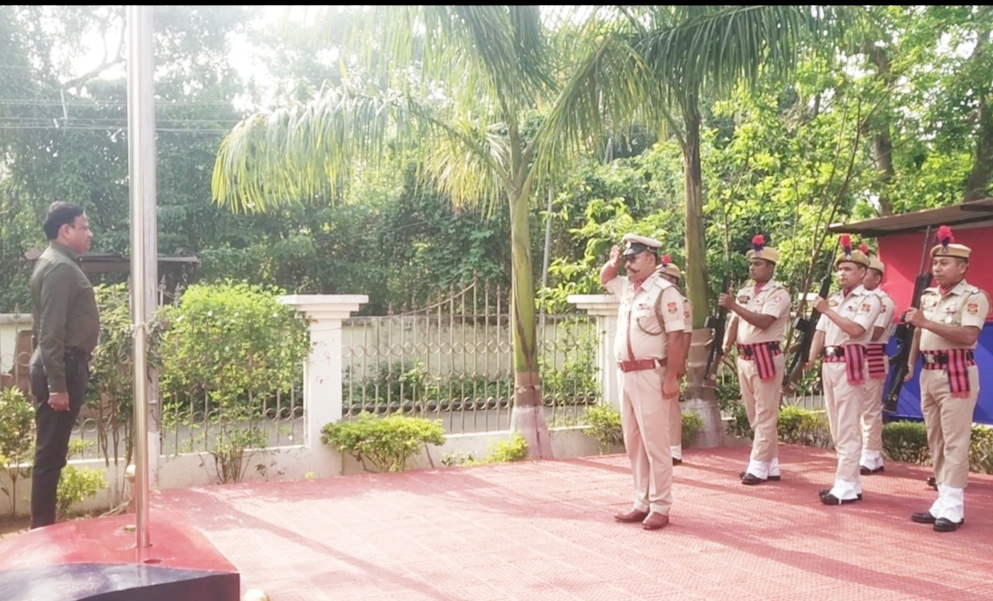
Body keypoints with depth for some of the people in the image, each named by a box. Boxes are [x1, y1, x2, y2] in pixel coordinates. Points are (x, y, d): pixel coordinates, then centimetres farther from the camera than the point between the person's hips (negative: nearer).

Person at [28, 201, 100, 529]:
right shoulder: (60, 267, -15)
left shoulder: (58, 263, 17)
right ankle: (42, 528, -1)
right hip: (61, 368, -10)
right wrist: (57, 385, -23)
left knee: (52, 452, 13)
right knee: (50, 453, -6)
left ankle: (44, 526, 19)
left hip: (63, 367, 10)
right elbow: (51, 333, -21)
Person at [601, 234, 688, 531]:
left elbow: (676, 337, -15)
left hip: (650, 375, -8)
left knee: (655, 443, -3)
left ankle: (660, 507, 4)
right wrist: (612, 262, 13)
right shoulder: (628, 287, 13)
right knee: (634, 443, 12)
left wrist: (672, 377, -19)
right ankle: (642, 503, 20)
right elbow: (604, 280, 34)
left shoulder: (664, 292, -11)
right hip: (626, 374, 8)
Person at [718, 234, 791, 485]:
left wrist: (733, 306, -26)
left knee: (765, 415, -4)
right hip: (744, 357, 8)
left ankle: (758, 467, -2)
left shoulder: (778, 293, -8)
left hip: (767, 357, -8)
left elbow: (763, 322, -22)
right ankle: (770, 466, 20)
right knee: (755, 415, 12)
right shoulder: (744, 292, 15)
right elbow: (735, 322, 7)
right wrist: (726, 345, -7)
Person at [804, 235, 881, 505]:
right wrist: (810, 359, 2)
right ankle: (851, 482, 19)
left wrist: (828, 310, -17)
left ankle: (846, 487, -6)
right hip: (829, 363, 9)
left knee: (848, 428, -8)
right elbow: (821, 331, 15)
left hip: (850, 364, -9)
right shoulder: (834, 299, 18)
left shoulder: (869, 299, -5)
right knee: (837, 428, 11)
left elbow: (855, 330, -20)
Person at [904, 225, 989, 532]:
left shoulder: (973, 297, -8)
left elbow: (968, 336, -21)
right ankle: (942, 501, 17)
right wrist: (910, 363, 5)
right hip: (929, 373, 8)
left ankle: (953, 507, -4)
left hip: (957, 374, -8)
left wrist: (927, 322, -23)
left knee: (955, 441, -7)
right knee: (936, 441, 10)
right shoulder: (928, 296, 15)